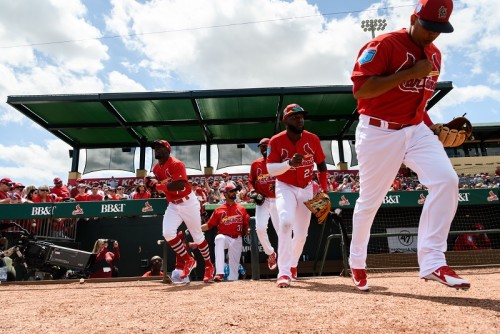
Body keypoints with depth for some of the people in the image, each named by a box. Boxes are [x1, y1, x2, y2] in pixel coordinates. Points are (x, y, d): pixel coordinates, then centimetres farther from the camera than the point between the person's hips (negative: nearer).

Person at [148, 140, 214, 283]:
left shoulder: (176, 164, -19)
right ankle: (188, 260, 5)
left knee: (197, 236, 5)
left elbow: (180, 185, -31)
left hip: (188, 202, -6)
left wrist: (159, 186, -28)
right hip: (173, 205, 6)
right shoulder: (156, 168, 6)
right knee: (167, 233, -15)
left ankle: (209, 265, 26)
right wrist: (152, 183, -4)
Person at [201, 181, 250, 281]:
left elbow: (246, 225, 10)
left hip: (237, 240, 2)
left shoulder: (241, 209, 6)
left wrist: (247, 231, -12)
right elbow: (208, 225, 3)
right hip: (224, 237, -2)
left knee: (234, 265, 4)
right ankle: (219, 273, -40)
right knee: (219, 238, -36)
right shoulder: (219, 210, 2)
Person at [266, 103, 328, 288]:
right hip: (285, 188, -3)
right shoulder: (276, 141, -14)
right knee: (286, 222, -28)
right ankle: (284, 272, -21)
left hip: (306, 189, 3)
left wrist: (324, 190, -1)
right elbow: (270, 169, -18)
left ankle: (293, 264, 36)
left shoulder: (312, 139, -8)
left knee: (301, 233, 8)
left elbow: (321, 164, 3)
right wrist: (289, 163, -37)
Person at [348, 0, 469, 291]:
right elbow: (360, 90, -21)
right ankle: (357, 262, 26)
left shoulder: (434, 54, 13)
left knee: (447, 180, -16)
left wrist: (433, 127, 10)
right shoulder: (383, 45, -11)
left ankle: (432, 262, -10)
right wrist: (410, 72, -20)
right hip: (379, 132, -6)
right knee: (370, 200, 4)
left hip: (417, 130, 6)